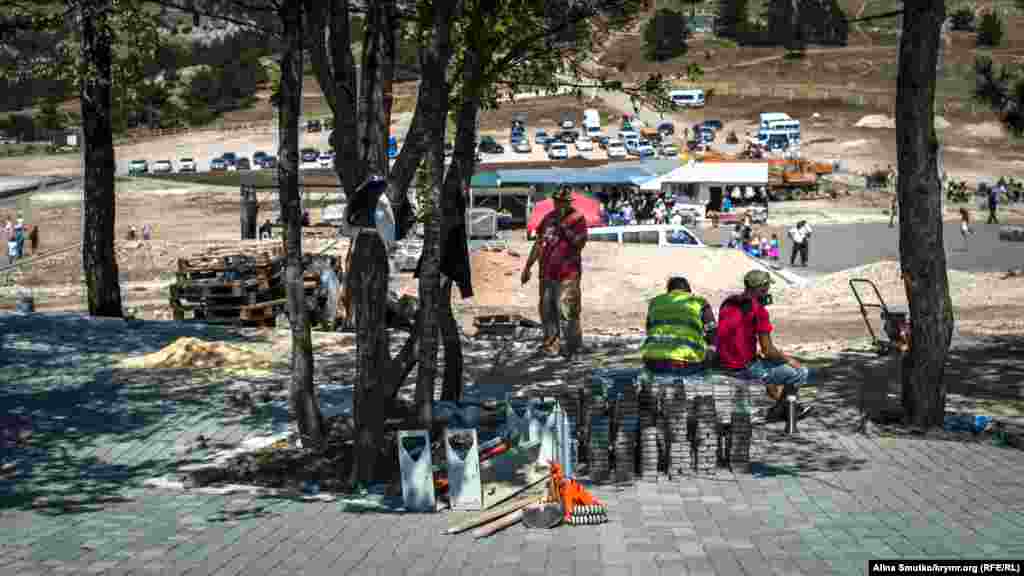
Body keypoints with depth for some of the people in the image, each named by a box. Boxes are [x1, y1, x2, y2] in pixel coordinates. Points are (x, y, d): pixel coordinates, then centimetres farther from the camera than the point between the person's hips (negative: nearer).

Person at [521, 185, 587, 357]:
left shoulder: (577, 218, -3)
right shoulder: (548, 218, 14)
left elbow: (579, 243, -16)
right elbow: (539, 244, 20)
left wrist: (563, 225, -16)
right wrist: (527, 267, 19)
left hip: (567, 274, -6)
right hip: (547, 272, 6)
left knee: (567, 311, -9)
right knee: (547, 311, 9)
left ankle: (572, 345, 2)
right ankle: (551, 345, 18)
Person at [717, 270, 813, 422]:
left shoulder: (727, 304, 9)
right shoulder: (758, 310, -15)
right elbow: (768, 350, -16)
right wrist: (788, 360, 3)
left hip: (724, 365, 9)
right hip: (745, 368, -9)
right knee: (801, 373, 2)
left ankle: (785, 405, 36)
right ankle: (777, 410, 21)